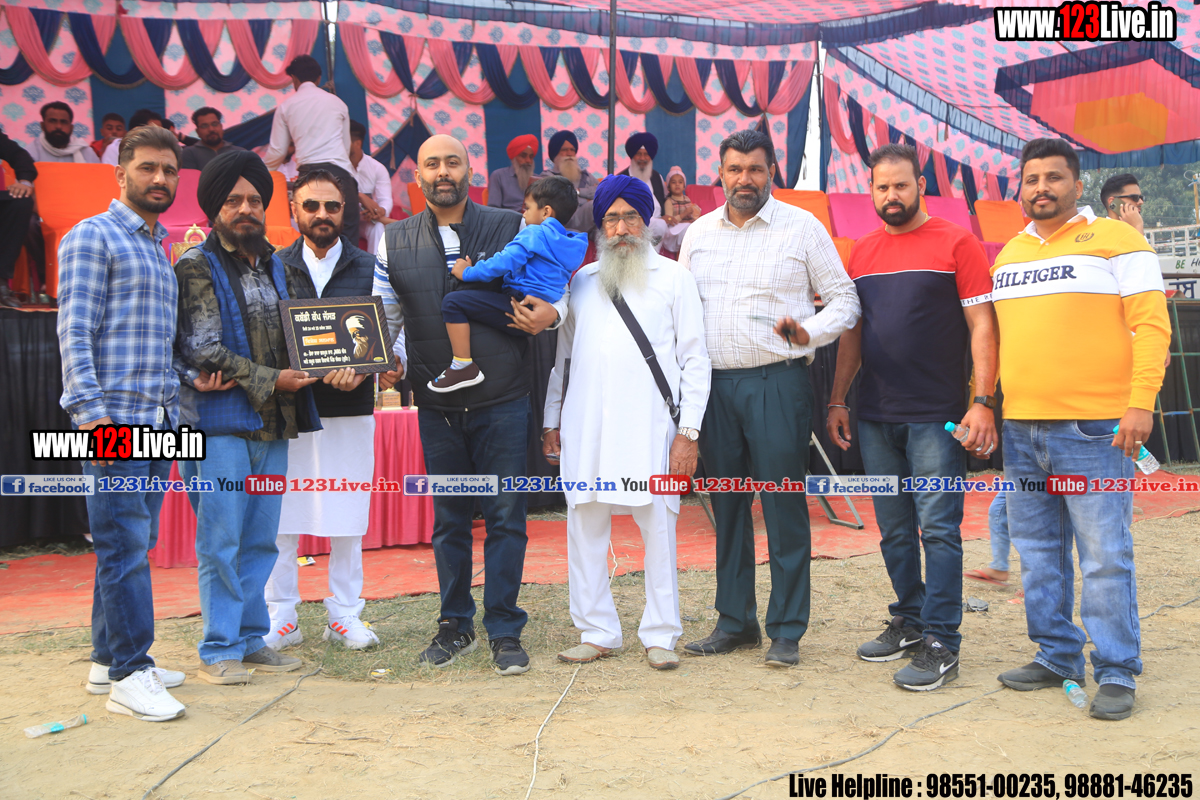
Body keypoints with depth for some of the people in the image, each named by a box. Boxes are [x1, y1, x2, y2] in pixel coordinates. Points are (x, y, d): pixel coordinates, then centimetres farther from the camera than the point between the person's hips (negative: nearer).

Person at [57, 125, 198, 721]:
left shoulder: (160, 250, 22)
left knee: (134, 543, 11)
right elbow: (75, 331, -11)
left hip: (158, 418, 8)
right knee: (125, 544, -7)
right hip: (115, 417, -8)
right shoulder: (93, 237, -3)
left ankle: (109, 659, 20)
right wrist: (91, 412, -20)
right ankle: (130, 675, -2)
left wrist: (190, 377, 8)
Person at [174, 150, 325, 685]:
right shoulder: (197, 267, -3)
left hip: (273, 422, 6)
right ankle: (219, 650, 8)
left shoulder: (277, 267, 18)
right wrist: (271, 380, -13)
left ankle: (251, 638, 21)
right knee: (221, 541, -2)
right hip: (221, 421, -6)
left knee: (261, 541, 11)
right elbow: (203, 350, -12)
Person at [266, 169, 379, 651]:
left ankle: (344, 615, 16)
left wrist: (360, 368, -16)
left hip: (351, 411, 0)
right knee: (279, 518, 1)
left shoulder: (368, 268, 9)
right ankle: (281, 617, 14)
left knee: (347, 519, 5)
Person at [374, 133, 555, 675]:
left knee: (505, 516, 2)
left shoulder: (510, 228, 2)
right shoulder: (393, 242, 7)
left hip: (503, 401, -2)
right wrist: (390, 362, -8)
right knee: (448, 518, 12)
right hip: (436, 405, 2)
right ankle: (456, 625, 27)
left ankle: (505, 631, 14)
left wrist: (550, 312, -14)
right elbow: (385, 318, 11)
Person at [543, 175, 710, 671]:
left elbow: (695, 358, 3)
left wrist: (689, 430, -5)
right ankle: (596, 632, 16)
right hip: (587, 426, 3)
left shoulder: (672, 277, 7)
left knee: (658, 526, -1)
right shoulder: (581, 281, 16)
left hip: (650, 426, -3)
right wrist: (551, 420, 14)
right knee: (584, 525, 4)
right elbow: (561, 355, 20)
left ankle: (660, 635, 11)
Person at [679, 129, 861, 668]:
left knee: (783, 507, -3)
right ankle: (735, 622, 21)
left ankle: (787, 631, 7)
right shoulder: (698, 234, 14)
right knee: (726, 506, 9)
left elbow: (845, 299, 3)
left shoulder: (802, 227, 2)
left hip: (777, 381, -4)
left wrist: (809, 332, -15)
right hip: (713, 384, 4)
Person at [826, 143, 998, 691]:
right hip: (874, 418, 5)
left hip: (936, 418, -5)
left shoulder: (955, 243, -2)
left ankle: (939, 645, 2)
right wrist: (837, 401, 12)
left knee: (938, 530, -4)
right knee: (894, 531, 12)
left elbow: (982, 326, -6)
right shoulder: (861, 253, 13)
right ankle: (908, 621, 26)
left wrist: (984, 403, -13)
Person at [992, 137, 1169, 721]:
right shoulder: (1008, 254, 19)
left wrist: (1140, 402, -15)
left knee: (1105, 556, -3)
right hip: (1020, 429, 6)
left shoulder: (1115, 240, 1)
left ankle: (1116, 673, 8)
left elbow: (1151, 325, -6)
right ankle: (1056, 657, 23)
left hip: (1093, 430, -6)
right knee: (1038, 553, 11)